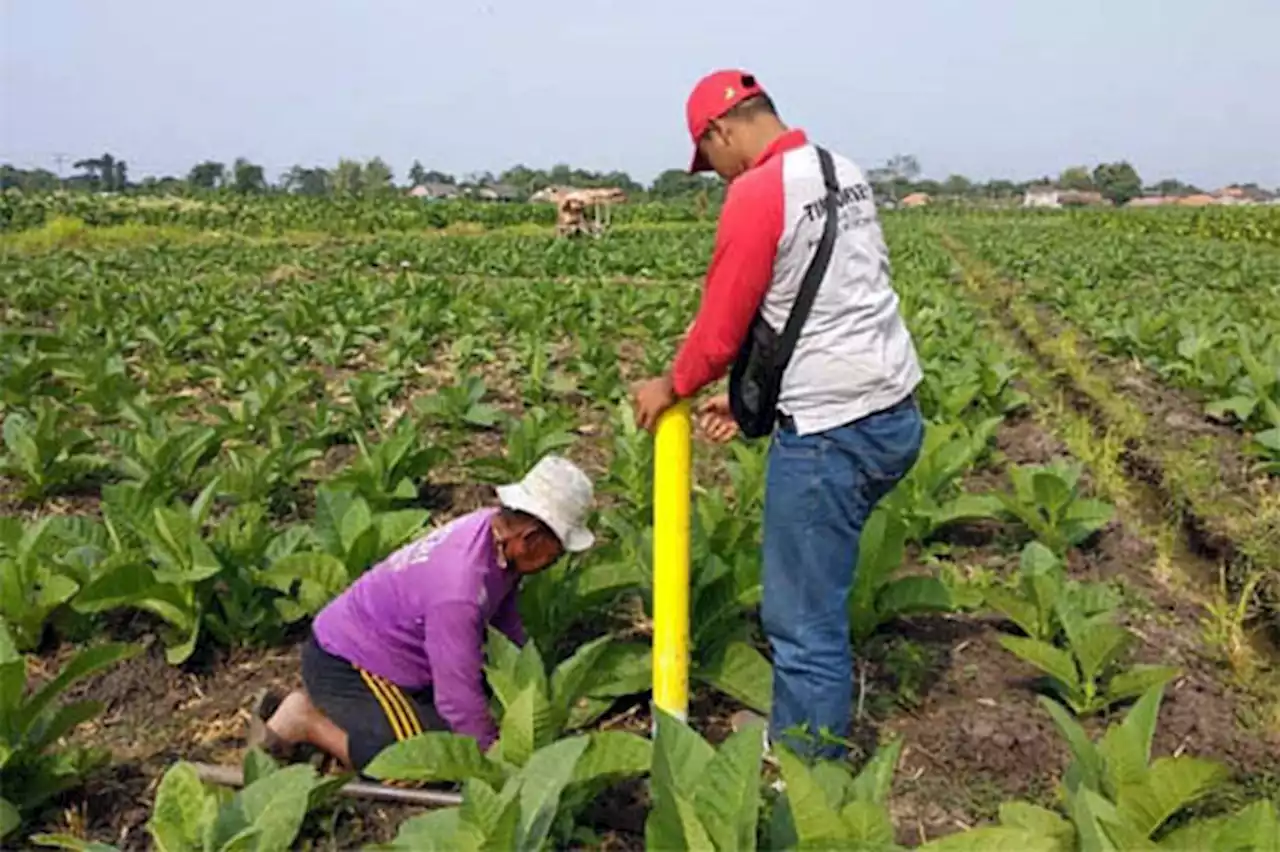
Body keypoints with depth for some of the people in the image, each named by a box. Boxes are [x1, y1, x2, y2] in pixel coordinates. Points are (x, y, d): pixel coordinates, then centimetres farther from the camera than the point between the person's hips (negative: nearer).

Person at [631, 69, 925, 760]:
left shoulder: (757, 193, -14)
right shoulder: (845, 173, 14)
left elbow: (721, 326, -9)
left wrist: (670, 387, 10)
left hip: (831, 432, -10)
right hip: (894, 414, 10)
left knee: (806, 619, 4)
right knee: (802, 578, 23)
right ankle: (793, 731, 39)